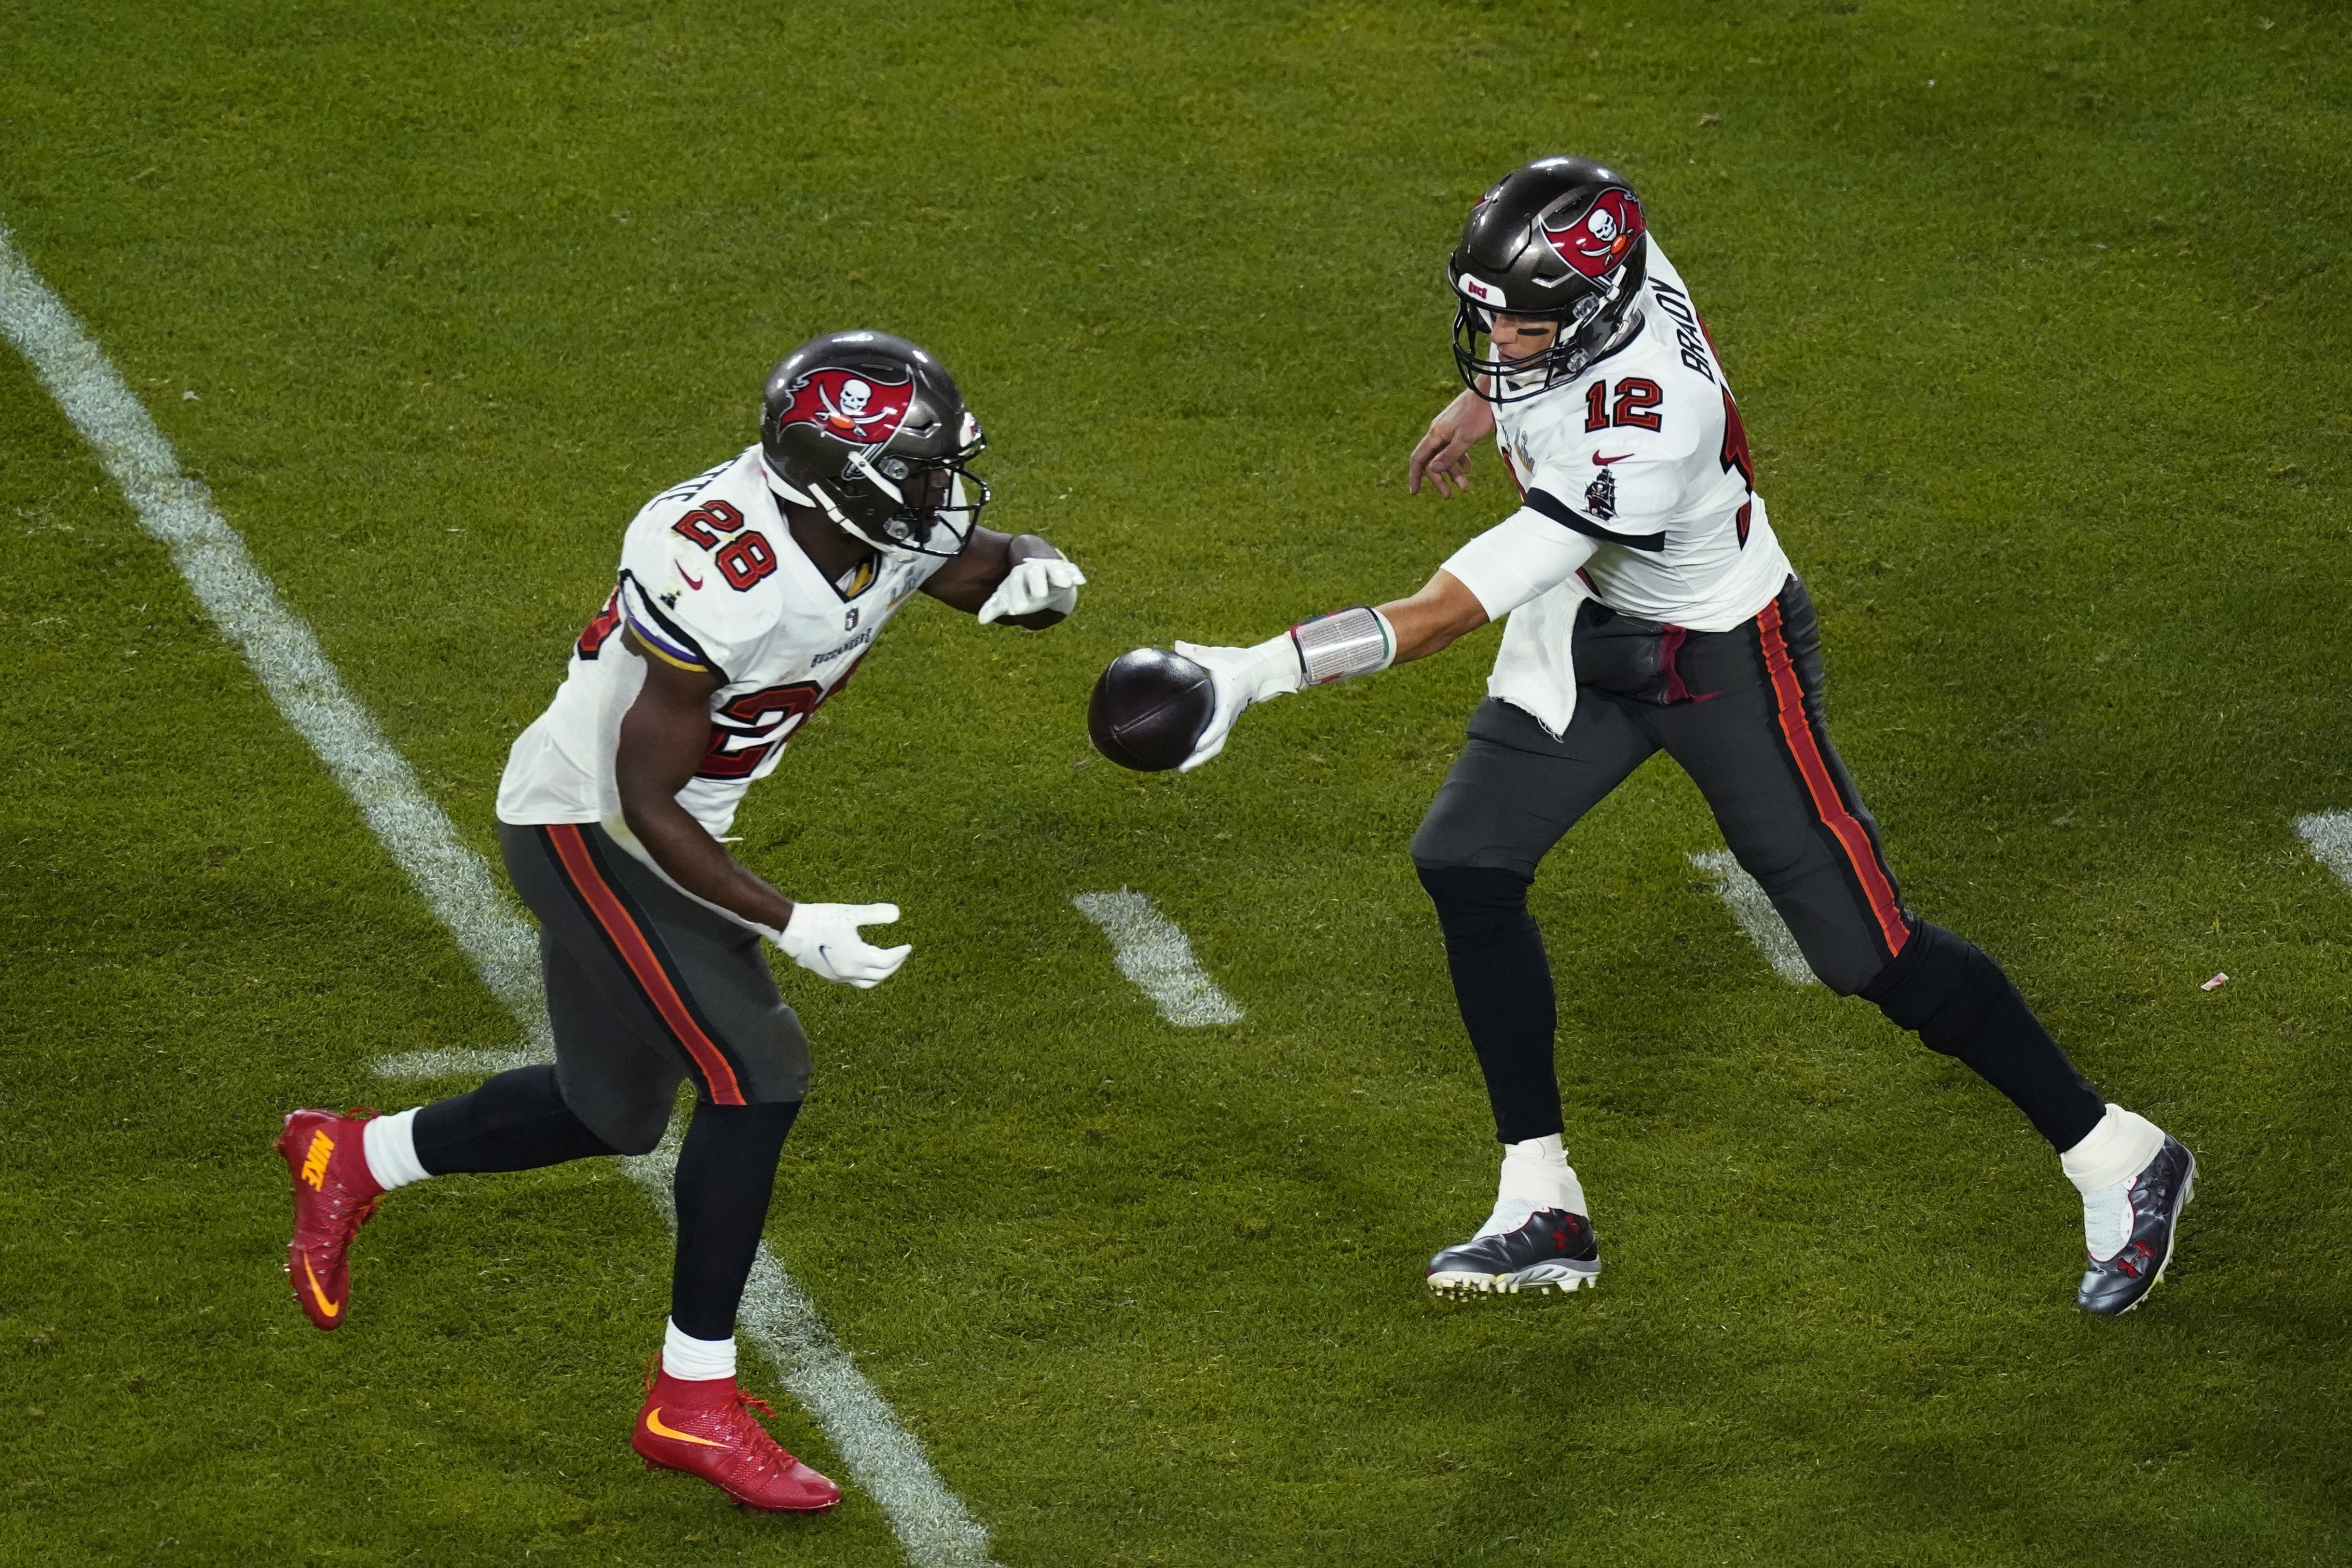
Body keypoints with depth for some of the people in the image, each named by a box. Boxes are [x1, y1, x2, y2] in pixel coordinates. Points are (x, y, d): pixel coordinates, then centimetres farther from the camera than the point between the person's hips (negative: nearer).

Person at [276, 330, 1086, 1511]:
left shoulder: (886, 532, -11)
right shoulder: (724, 581, -34)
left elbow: (997, 570, 7)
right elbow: (646, 802, -28)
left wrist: (1040, 576, -18)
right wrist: (787, 925, -29)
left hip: (654, 829, 9)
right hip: (587, 826, -9)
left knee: (615, 1112, 19)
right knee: (755, 1073, -17)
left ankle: (353, 1159, 40)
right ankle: (694, 1402, -7)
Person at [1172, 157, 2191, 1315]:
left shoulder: (1636, 442, -41)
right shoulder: (1597, 255, -20)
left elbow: (1448, 614, -41)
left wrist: (1255, 673, -43)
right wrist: (1482, 405, 22)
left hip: (1723, 667, -8)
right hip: (1591, 629, 8)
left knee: (1865, 950, -3)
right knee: (1464, 863, -1)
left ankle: (2118, 1160, 15)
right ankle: (1544, 1214, 8)